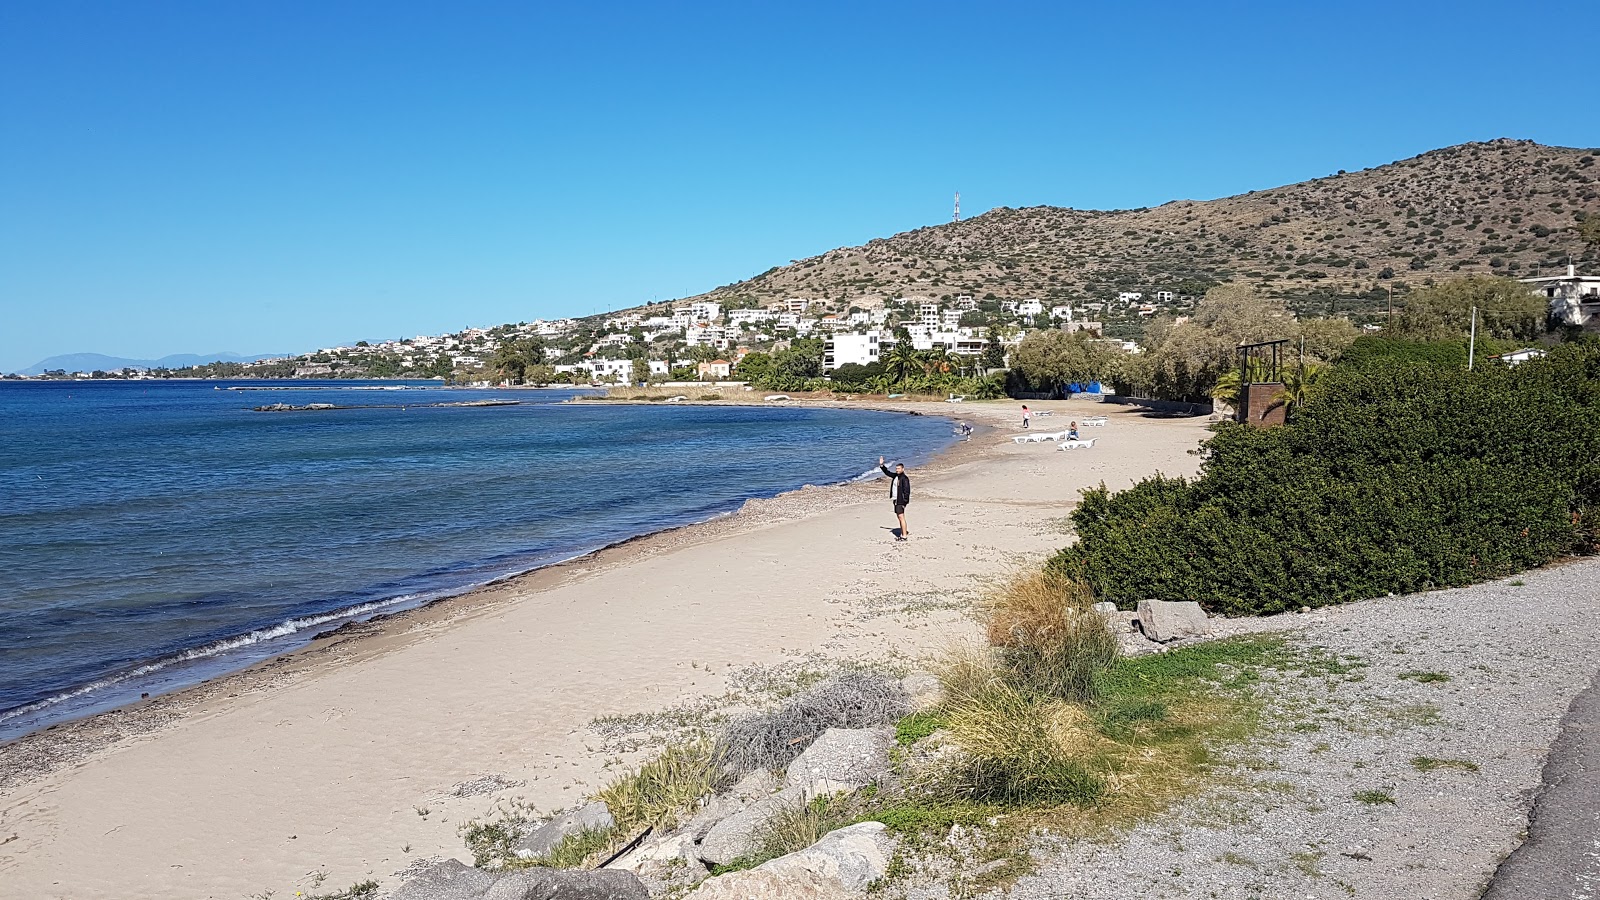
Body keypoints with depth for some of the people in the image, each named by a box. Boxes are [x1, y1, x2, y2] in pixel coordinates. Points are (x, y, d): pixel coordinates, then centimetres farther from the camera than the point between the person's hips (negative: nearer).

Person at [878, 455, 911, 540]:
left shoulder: (904, 479, -14)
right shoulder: (895, 476, 11)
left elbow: (907, 491, -18)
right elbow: (887, 472, 27)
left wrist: (905, 501, -22)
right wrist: (881, 465, 20)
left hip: (901, 501, -9)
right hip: (895, 500, 9)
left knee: (901, 517, -11)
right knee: (899, 517, 16)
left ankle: (904, 536, -10)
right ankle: (904, 532, 27)